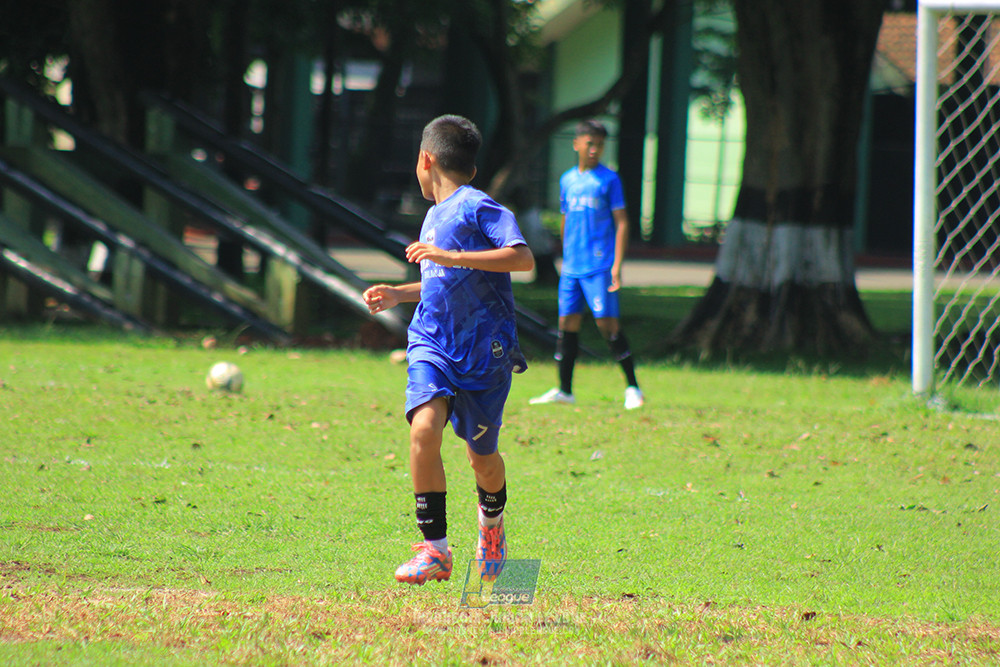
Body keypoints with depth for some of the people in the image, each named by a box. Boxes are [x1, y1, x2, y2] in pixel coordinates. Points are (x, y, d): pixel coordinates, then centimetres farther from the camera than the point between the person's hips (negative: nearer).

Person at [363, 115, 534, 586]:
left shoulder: (478, 208, -10)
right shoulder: (435, 216, 16)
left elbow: (522, 258, -25)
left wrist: (449, 256, -27)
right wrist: (400, 295, 25)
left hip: (484, 349, -5)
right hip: (433, 344, 5)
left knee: (482, 457, 9)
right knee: (424, 429, -21)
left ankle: (491, 523, 43)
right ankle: (434, 549, -20)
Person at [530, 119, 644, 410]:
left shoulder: (608, 179, -2)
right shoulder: (567, 180, 13)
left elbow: (621, 222, -4)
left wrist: (617, 264, -11)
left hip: (600, 266, -5)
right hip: (572, 266, 5)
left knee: (607, 322, -9)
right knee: (567, 321, 4)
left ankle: (632, 388, -1)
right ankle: (564, 390, 12)